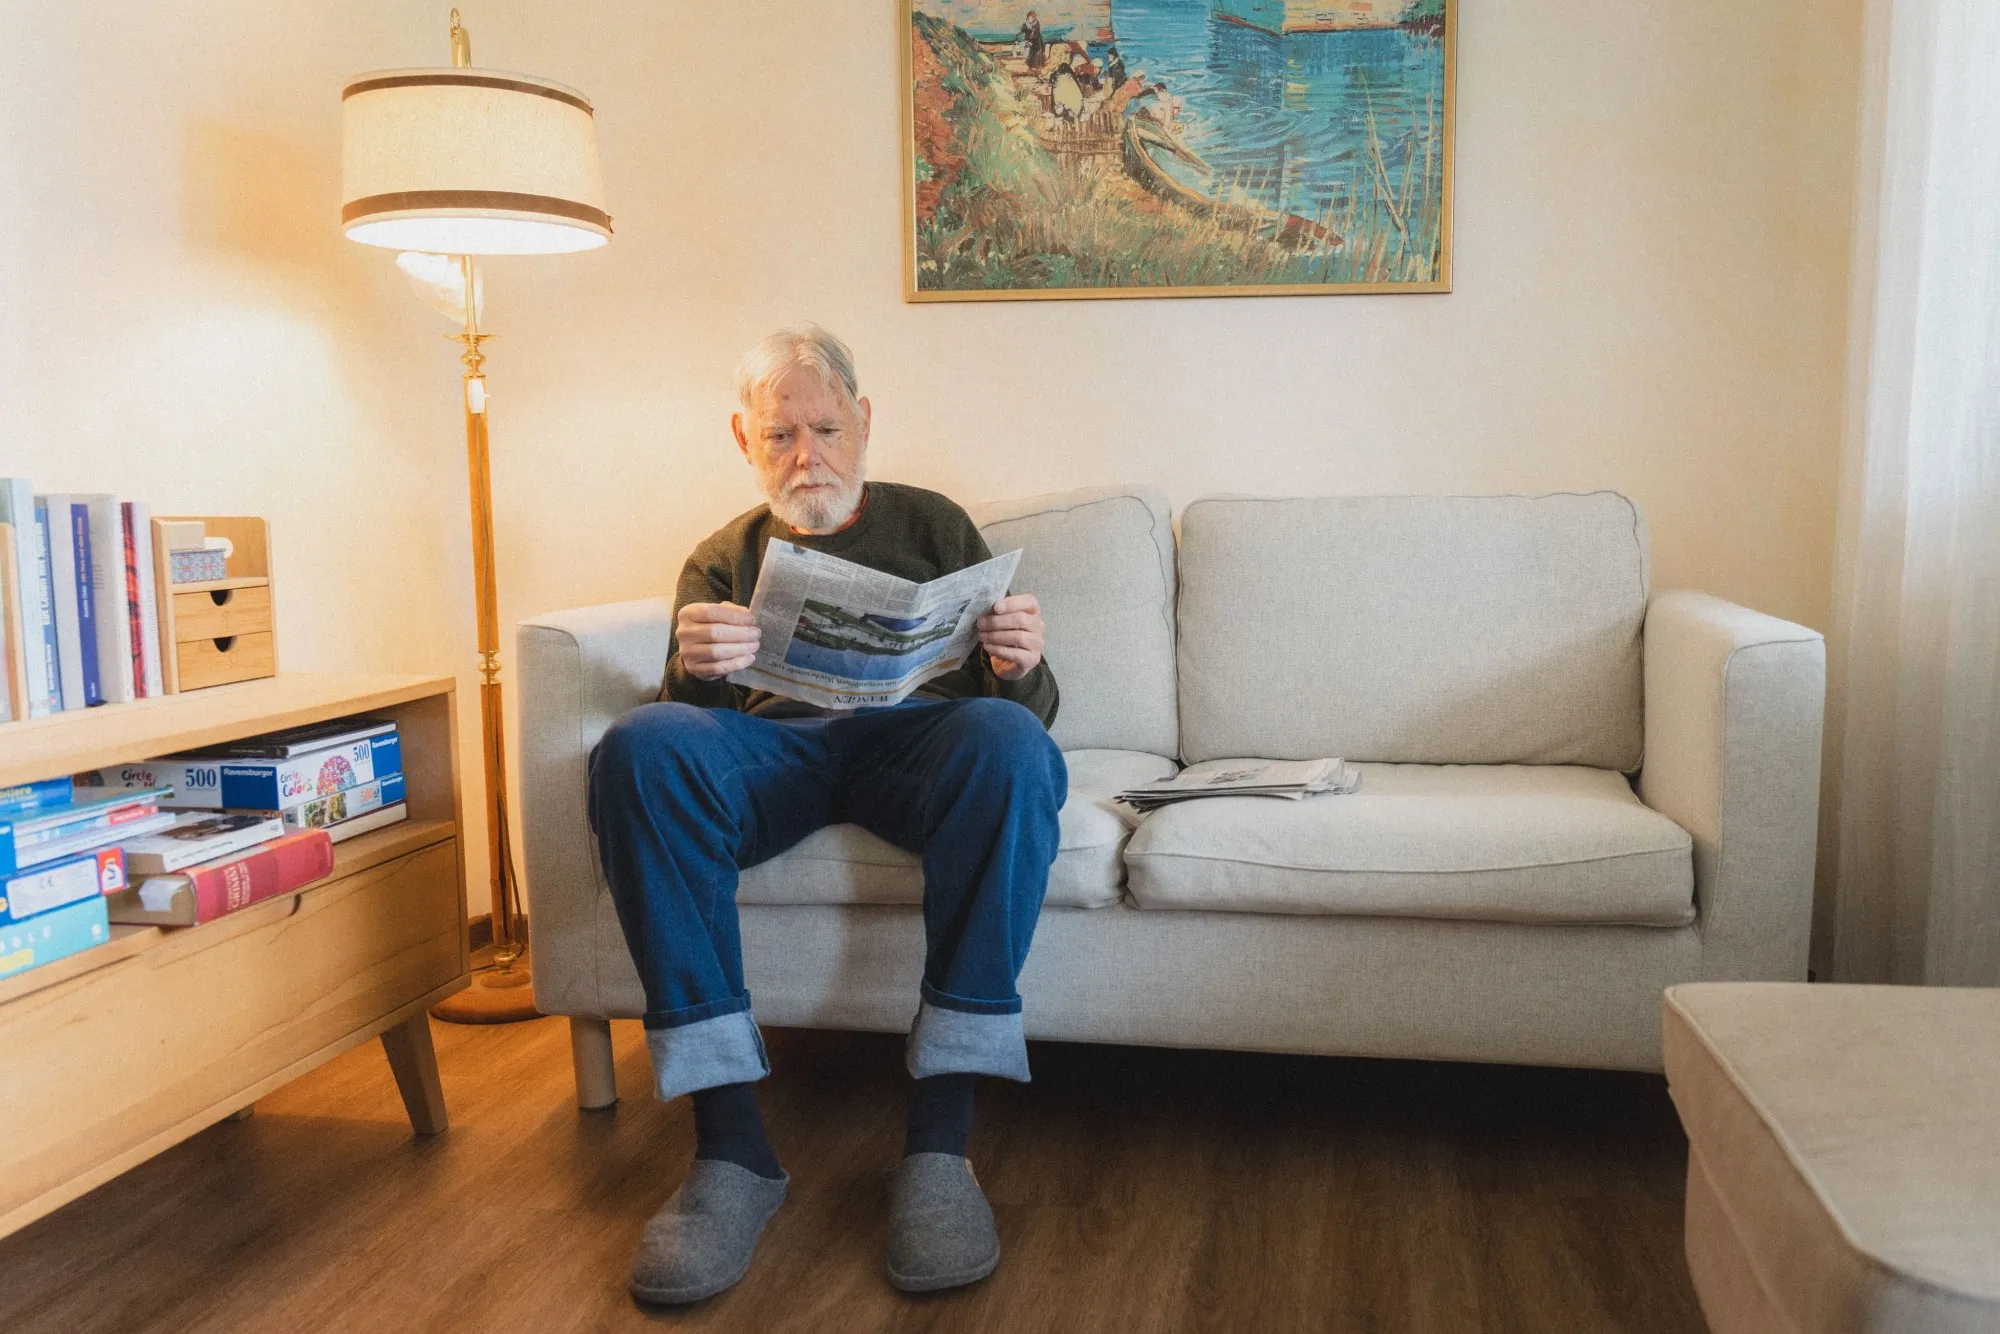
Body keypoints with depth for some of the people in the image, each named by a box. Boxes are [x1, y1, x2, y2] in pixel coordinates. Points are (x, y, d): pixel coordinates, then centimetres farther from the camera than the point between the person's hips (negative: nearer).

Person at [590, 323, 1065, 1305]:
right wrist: (694, 674, -17)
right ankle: (729, 1143, -31)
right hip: (771, 750, 1)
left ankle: (939, 1139, -32)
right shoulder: (722, 559, 24)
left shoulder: (933, 527, 22)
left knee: (1008, 738, -36)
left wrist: (1022, 672, -12)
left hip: (920, 734, 0)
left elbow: (1033, 708, 14)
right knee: (640, 743, -31)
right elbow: (689, 715, 9)